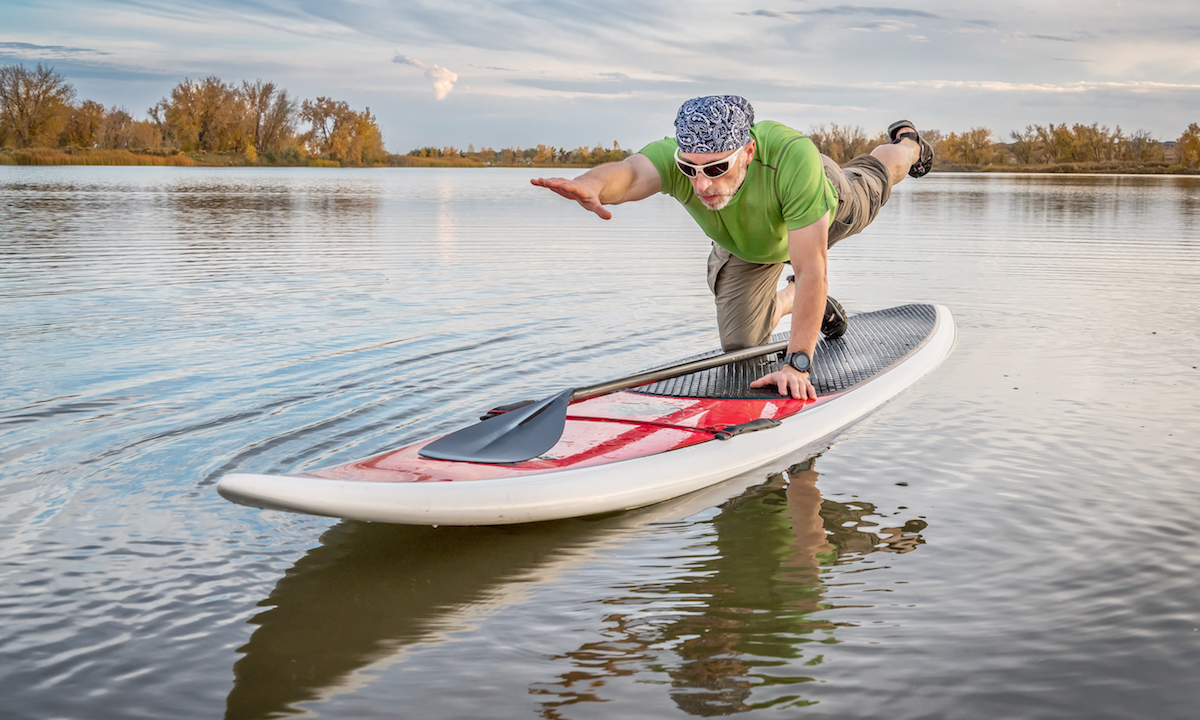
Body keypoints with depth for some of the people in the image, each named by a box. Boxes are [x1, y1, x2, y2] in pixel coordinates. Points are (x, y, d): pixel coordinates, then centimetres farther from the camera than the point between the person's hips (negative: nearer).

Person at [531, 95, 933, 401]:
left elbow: (810, 268, -49)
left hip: (824, 214, -1)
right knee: (742, 345, 9)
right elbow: (630, 172, -66)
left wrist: (797, 363, -53)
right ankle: (801, 304, 41)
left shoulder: (792, 157, -52)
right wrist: (593, 185, -90)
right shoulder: (674, 156, -44)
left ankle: (906, 145, 67)